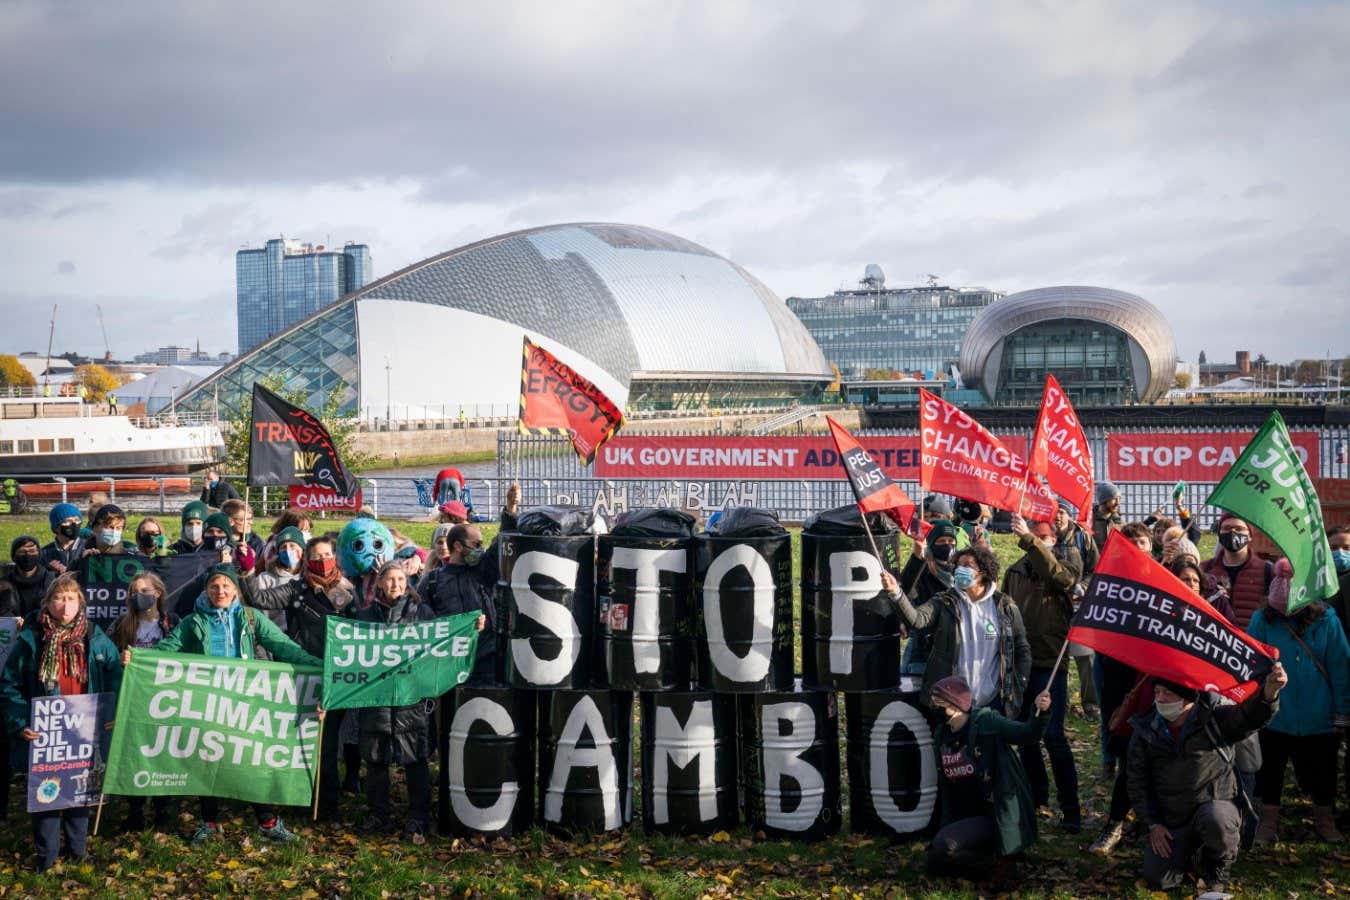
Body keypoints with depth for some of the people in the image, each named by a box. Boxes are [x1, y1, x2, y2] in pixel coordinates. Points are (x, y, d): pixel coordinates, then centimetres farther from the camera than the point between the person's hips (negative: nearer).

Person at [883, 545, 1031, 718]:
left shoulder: (1006, 608, 3)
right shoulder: (945, 604, 1)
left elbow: (1022, 650, 9)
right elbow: (917, 619, -18)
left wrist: (1018, 690, 1)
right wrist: (896, 594, -35)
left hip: (993, 704, 0)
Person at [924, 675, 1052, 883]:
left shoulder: (986, 722, -13)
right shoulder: (942, 737, 7)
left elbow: (1026, 733, -26)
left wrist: (1039, 712, -46)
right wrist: (945, 825, 12)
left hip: (994, 816, -8)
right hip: (965, 818, 8)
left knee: (944, 845, -26)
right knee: (932, 861, -1)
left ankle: (998, 860, -4)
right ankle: (989, 858, 11)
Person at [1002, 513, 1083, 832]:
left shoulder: (1068, 558, 1)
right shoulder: (1016, 570, 14)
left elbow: (1061, 577, -23)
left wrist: (1030, 540, -31)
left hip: (1050, 661, -5)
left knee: (1053, 736, -11)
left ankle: (1070, 809, -5)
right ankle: (1037, 796, 27)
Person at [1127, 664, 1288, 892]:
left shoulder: (1215, 718, -7)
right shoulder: (1145, 730, 2)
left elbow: (1250, 715, -25)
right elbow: (1138, 782, 6)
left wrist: (1270, 689, -47)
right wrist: (1152, 824, -2)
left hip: (1215, 806, -3)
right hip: (1170, 820, 3)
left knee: (1215, 821, -39)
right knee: (1158, 880, -13)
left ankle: (1217, 868, -4)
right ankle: (1186, 852, 24)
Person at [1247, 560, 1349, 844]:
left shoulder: (1326, 620, -9)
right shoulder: (1262, 620, -9)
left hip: (1318, 720, 0)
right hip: (1273, 717, 0)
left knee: (1321, 772, 15)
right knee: (1269, 772, 13)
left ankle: (1324, 820, 35)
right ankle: (1268, 823, 30)